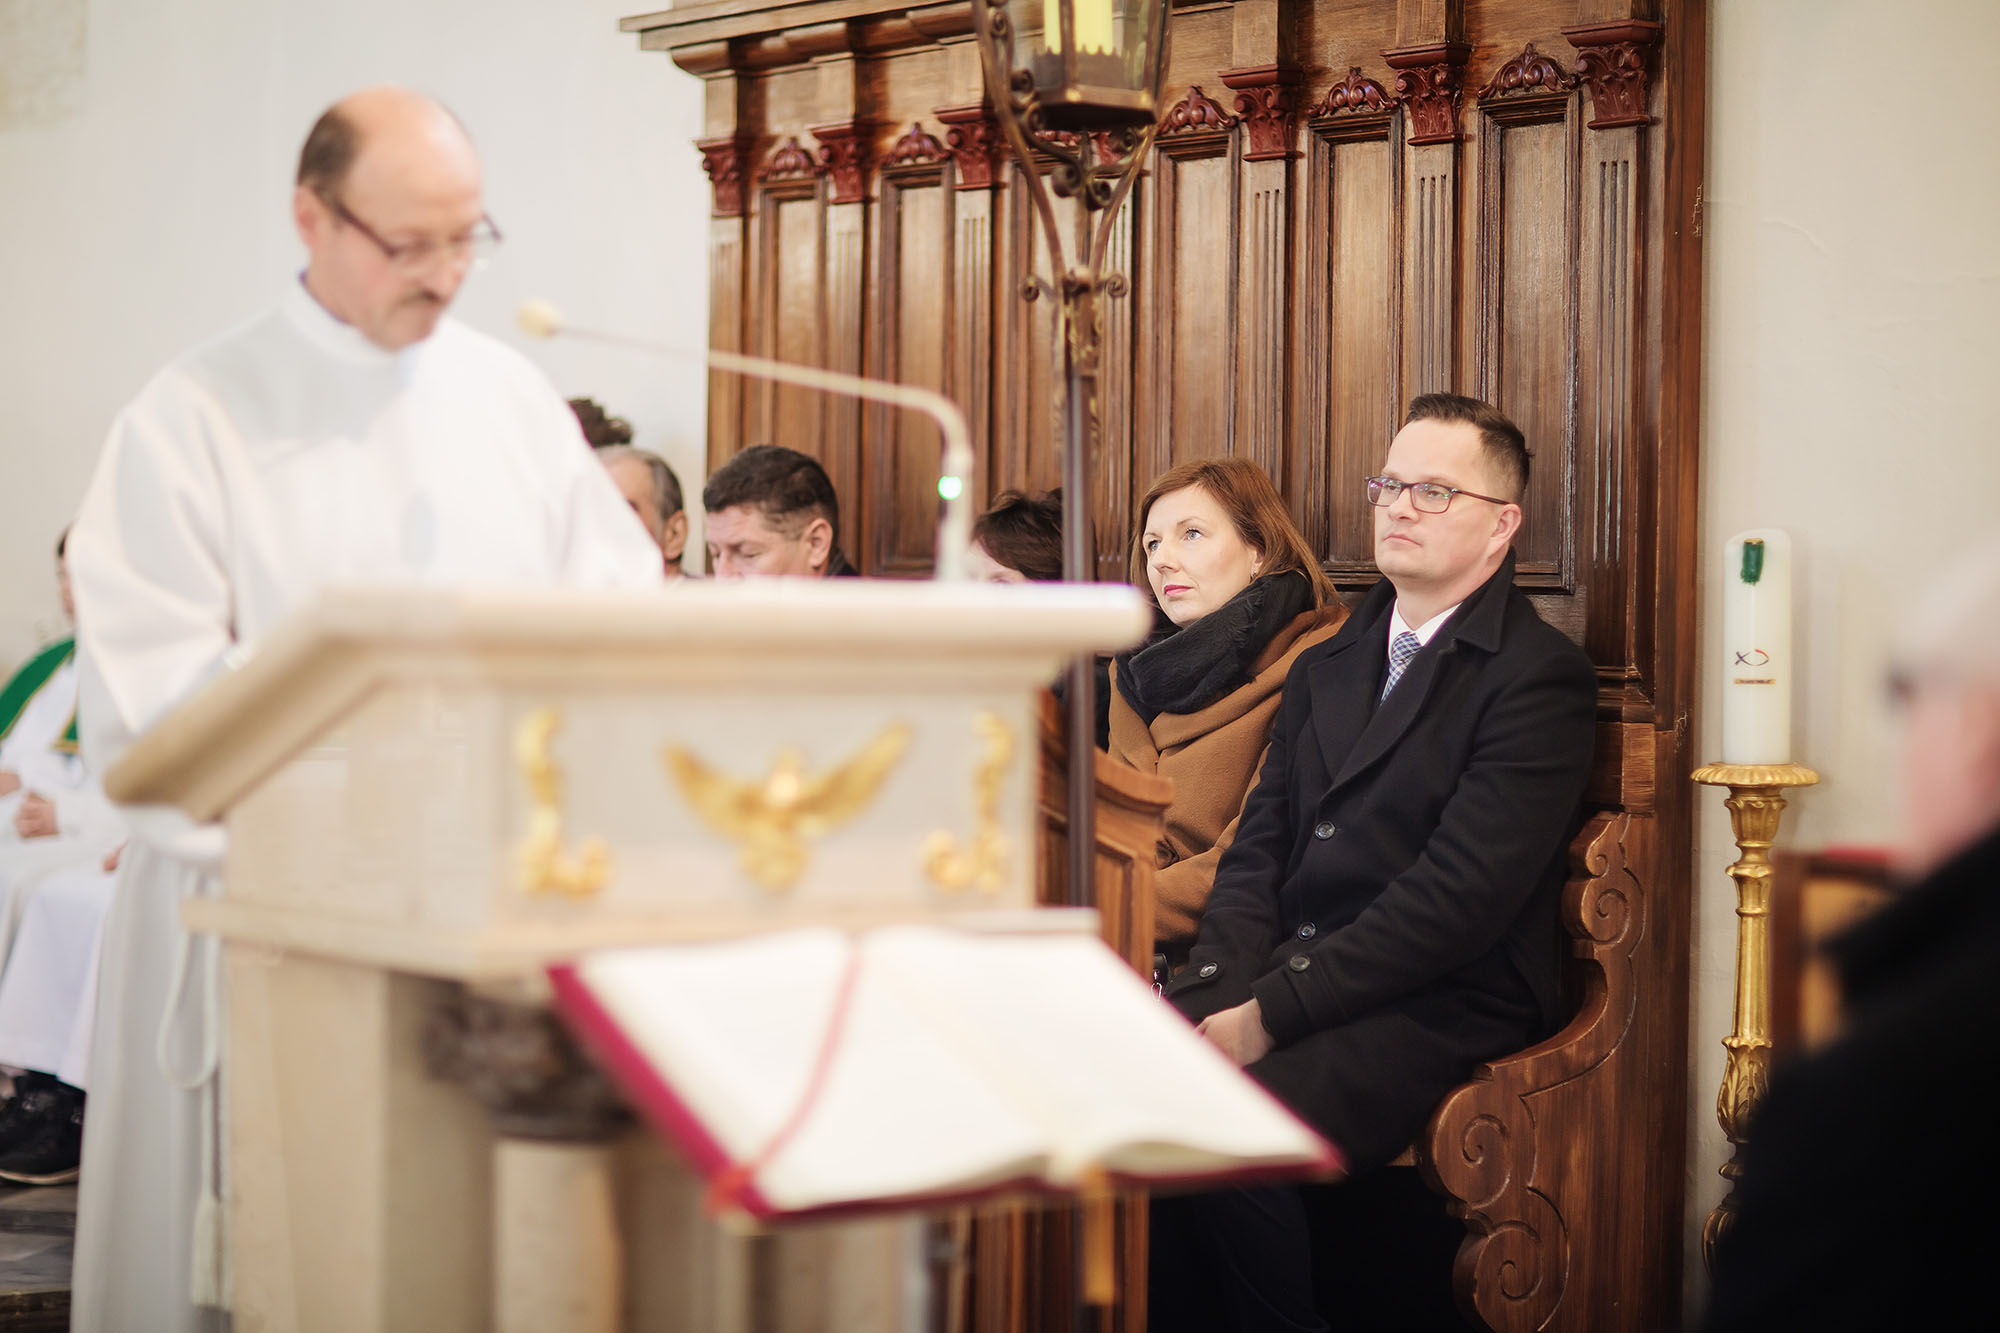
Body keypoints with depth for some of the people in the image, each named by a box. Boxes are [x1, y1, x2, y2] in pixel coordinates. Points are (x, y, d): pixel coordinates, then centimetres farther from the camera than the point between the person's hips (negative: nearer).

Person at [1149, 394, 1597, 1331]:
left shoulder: (1540, 678, -4)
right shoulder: (1326, 666, 22)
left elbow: (1458, 895, -14)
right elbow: (1258, 849, 16)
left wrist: (1267, 1017, -17)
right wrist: (1217, 987, -6)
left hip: (1437, 1008, -7)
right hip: (1278, 976, 7)